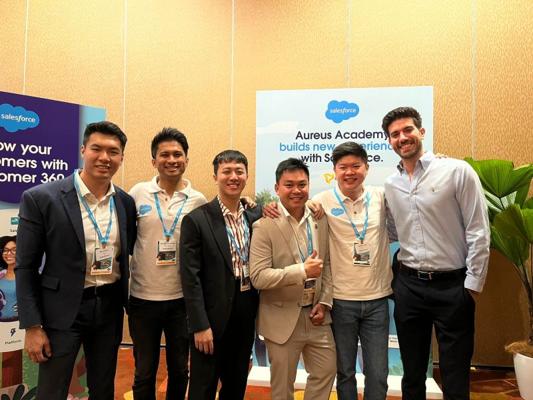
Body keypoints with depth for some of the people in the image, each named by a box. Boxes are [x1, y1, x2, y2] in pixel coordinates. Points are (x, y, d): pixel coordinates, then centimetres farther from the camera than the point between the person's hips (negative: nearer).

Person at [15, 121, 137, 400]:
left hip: (110, 308, 4)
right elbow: (25, 268, -9)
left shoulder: (126, 203, 1)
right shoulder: (40, 198, -11)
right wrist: (32, 327, -10)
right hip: (62, 311, -4)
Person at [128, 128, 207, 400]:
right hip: (143, 298, 0)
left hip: (183, 298, 1)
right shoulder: (138, 193, -4)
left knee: (179, 370, 17)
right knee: (144, 372, 15)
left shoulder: (199, 201, -2)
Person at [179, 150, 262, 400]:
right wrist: (200, 325, -15)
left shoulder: (256, 217, 4)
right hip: (212, 316, -4)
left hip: (246, 315, 5)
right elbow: (190, 276, -13)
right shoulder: (197, 220, -11)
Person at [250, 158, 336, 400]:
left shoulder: (320, 221, 1)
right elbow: (258, 277, -20)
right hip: (283, 320, -4)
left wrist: (325, 303, -3)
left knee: (326, 372, 18)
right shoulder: (265, 226, -15)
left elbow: (327, 265, 8)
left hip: (316, 315, 5)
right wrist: (302, 271, -26)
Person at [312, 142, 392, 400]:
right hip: (341, 300, -1)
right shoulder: (323, 201, -7)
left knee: (378, 375, 10)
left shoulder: (382, 197, 1)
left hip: (377, 299, 2)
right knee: (345, 372, 14)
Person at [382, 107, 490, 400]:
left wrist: (473, 285, -10)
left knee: (455, 376, 9)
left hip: (452, 285, -4)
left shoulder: (457, 171, -8)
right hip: (408, 285, 4)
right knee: (412, 372, 17)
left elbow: (479, 233, -8)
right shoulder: (390, 185, 6)